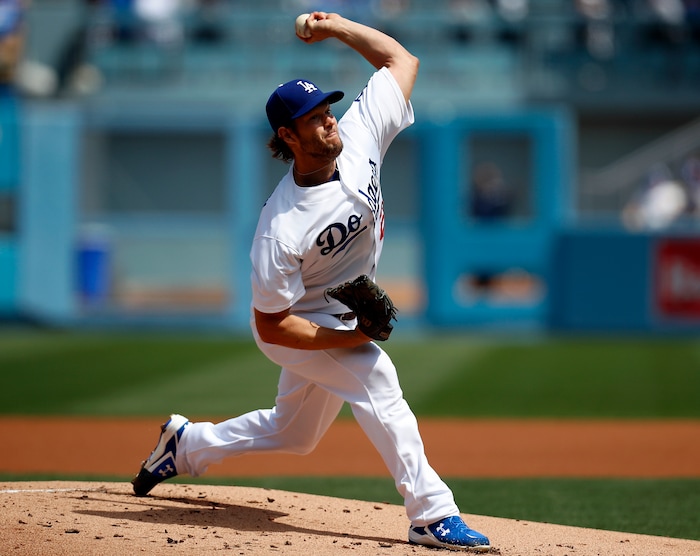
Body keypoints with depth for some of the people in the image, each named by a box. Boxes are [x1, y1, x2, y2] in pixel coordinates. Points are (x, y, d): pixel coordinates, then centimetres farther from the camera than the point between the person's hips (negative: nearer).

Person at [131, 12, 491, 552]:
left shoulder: (358, 136, -17)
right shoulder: (282, 229, -33)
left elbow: (401, 60, -5)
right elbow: (272, 326, -25)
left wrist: (335, 27, -13)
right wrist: (352, 338, -29)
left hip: (338, 322, 7)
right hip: (301, 329, -7)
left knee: (292, 433, 19)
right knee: (375, 378, -29)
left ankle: (186, 443, 40)